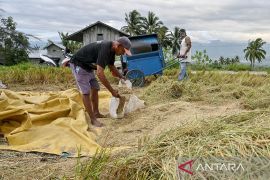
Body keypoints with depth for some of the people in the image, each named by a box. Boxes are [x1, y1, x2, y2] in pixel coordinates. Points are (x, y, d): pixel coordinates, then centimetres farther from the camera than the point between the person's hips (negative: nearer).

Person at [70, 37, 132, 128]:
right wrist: (112, 91, -33)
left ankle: (96, 113, 21)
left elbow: (111, 66, 15)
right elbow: (99, 73, -38)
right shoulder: (105, 49, -33)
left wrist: (122, 77, 2)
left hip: (88, 66, 10)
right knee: (86, 92, -11)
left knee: (95, 89, 10)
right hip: (78, 65, -10)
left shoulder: (111, 50, -3)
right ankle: (92, 119, -6)